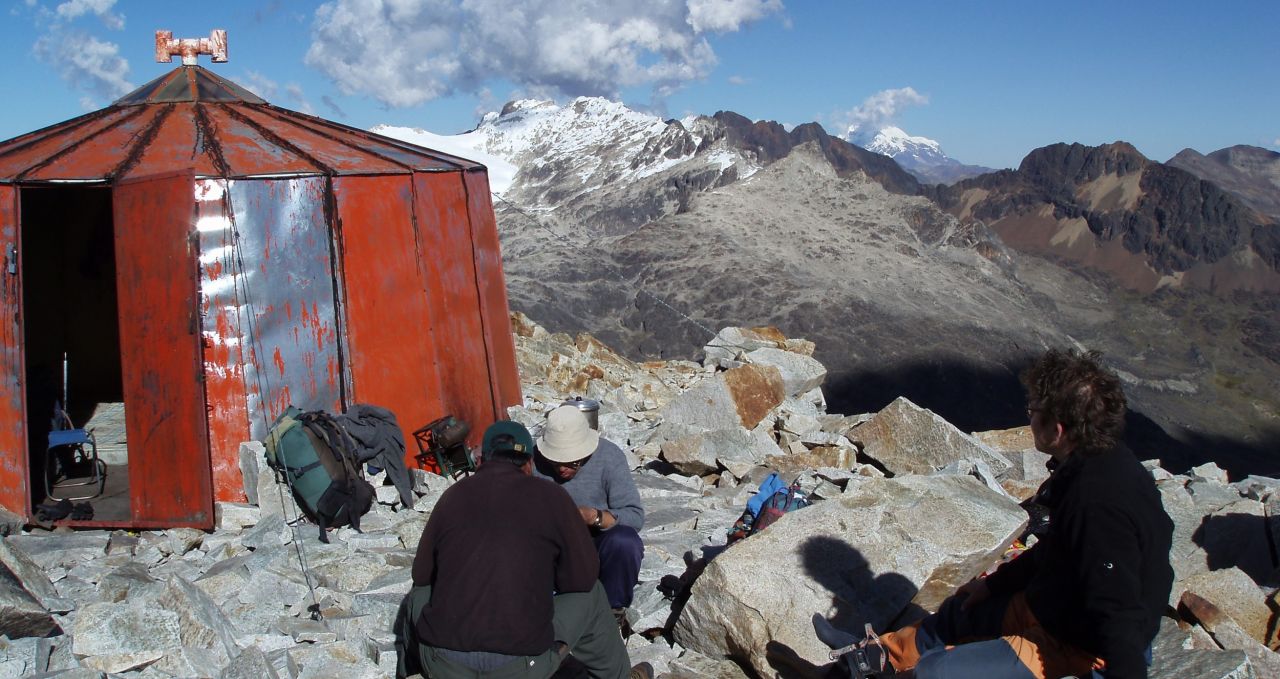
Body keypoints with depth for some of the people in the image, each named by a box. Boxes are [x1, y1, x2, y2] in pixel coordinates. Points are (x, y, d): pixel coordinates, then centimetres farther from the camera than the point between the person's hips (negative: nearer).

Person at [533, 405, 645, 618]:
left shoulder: (609, 457, -16)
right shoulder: (536, 460, -12)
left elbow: (635, 516, -21)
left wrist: (595, 517, -39)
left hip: (600, 541, -1)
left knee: (624, 543, -34)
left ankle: (613, 608, -6)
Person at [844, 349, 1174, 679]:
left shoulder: (1098, 506, -36)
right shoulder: (1103, 462, -3)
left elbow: (1121, 618, -33)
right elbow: (1056, 549, 13)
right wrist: (994, 583, 20)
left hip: (1073, 646, -10)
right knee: (960, 611, 26)